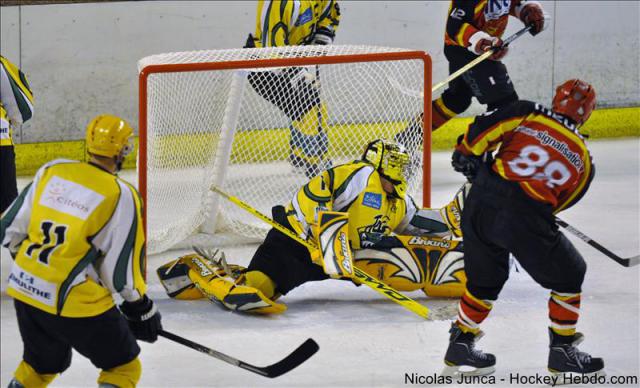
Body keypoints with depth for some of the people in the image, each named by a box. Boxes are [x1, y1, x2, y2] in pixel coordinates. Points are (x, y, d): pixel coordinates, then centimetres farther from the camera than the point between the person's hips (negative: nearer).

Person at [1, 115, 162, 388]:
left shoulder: (51, 171, 2)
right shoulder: (121, 197, -12)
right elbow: (123, 268, -9)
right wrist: (140, 307, 7)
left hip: (24, 288, 6)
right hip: (75, 302, -6)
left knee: (41, 364, 29)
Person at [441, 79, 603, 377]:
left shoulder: (528, 114, 7)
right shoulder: (582, 160, 11)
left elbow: (482, 131, -1)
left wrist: (466, 154, 18)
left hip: (481, 204, 3)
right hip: (526, 217, -3)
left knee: (484, 278, 25)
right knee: (569, 275, 18)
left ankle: (461, 344, 32)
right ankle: (562, 350, 20)